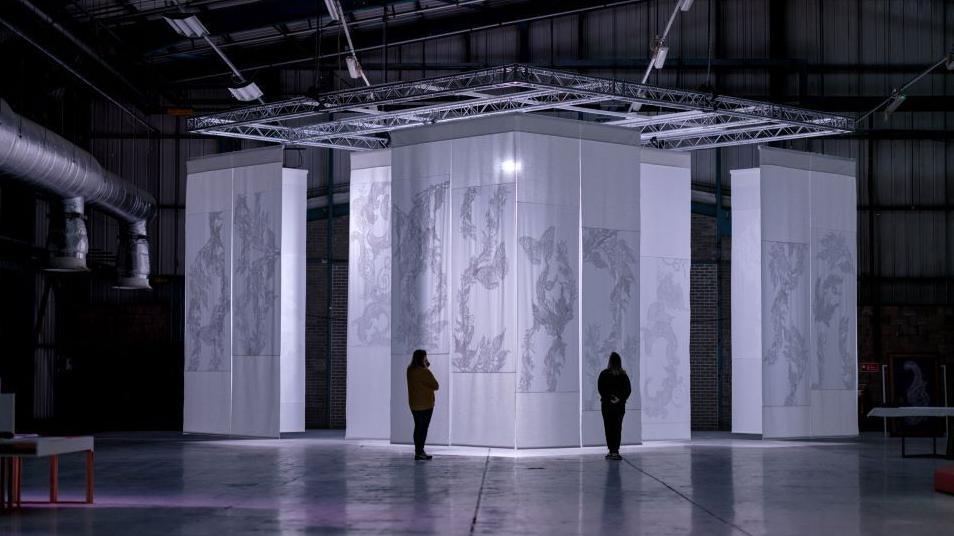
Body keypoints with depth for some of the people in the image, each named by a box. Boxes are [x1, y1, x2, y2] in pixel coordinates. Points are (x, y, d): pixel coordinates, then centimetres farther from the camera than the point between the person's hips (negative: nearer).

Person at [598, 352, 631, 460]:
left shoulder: (604, 374, -7)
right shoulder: (623, 375, 0)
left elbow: (600, 389, -9)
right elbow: (628, 389, -3)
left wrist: (608, 398, -7)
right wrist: (620, 399, -7)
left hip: (607, 404, -2)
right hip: (620, 405, 2)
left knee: (609, 428, 4)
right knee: (617, 427, 4)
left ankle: (612, 450, 1)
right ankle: (615, 451, -4)